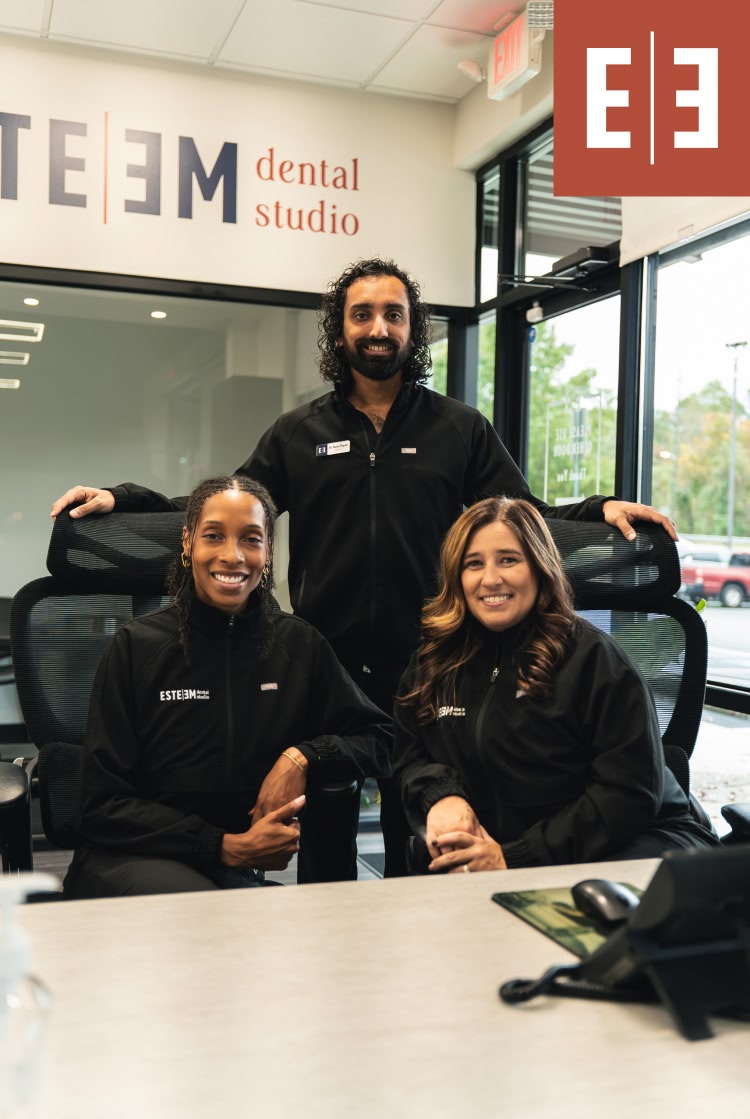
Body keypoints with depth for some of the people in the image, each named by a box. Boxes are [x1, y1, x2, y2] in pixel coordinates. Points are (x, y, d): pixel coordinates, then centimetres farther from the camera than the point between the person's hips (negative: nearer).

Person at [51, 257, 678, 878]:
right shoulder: (298, 434, 10)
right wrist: (120, 500, -4)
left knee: (418, 832, 10)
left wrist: (600, 510, -12)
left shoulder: (461, 428, 8)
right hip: (324, 666, 1)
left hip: (426, 666, -1)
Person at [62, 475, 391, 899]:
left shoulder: (299, 644, 2)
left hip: (237, 870, 3)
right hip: (129, 861, -3)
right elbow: (103, 806, -5)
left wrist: (302, 757, -14)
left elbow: (379, 740, 7)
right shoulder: (137, 646, -4)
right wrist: (225, 845, -14)